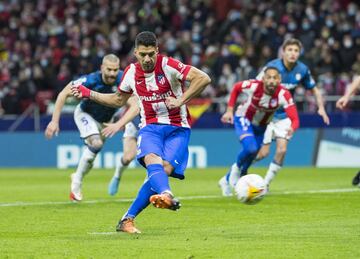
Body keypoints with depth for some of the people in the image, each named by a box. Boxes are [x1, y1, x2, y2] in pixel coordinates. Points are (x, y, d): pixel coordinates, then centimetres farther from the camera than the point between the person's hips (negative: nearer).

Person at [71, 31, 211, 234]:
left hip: (177, 128, -3)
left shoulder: (168, 66, -11)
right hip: (150, 127, 3)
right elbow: (119, 100, 24)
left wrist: (181, 101, -22)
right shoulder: (131, 72, 4)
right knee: (153, 161, -31)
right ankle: (167, 196, -62)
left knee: (164, 170, -22)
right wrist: (89, 94, 17)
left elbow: (204, 78, -18)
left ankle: (128, 219, -17)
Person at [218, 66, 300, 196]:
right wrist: (229, 110, -11)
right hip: (244, 119, -3)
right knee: (250, 148, -29)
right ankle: (236, 170, 3)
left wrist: (292, 128, -59)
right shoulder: (253, 86, -31)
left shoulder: (284, 95, -31)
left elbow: (294, 119, -36)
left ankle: (227, 180, 39)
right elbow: (236, 88, -9)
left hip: (262, 126, 3)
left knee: (251, 155, 13)